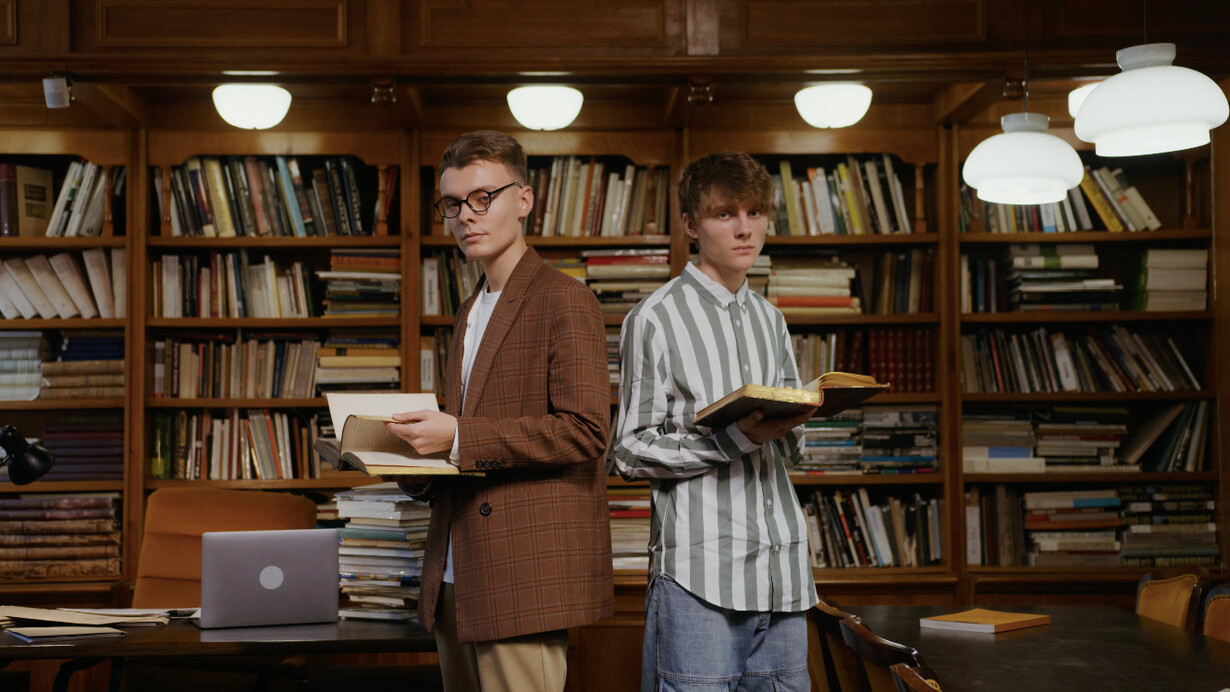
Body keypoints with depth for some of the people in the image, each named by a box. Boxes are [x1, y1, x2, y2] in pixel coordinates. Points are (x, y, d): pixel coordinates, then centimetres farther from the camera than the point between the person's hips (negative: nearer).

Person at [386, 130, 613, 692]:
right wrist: (416, 466, 10)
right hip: (457, 580, 8)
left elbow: (585, 430, -16)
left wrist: (460, 438, -19)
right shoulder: (471, 313, 21)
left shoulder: (565, 300, -7)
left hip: (524, 580, -8)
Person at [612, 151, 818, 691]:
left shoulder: (769, 320, 18)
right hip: (699, 570, -6)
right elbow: (631, 453, -6)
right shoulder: (656, 318, -3)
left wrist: (790, 422, -2)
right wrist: (737, 438, -17)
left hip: (782, 565, 6)